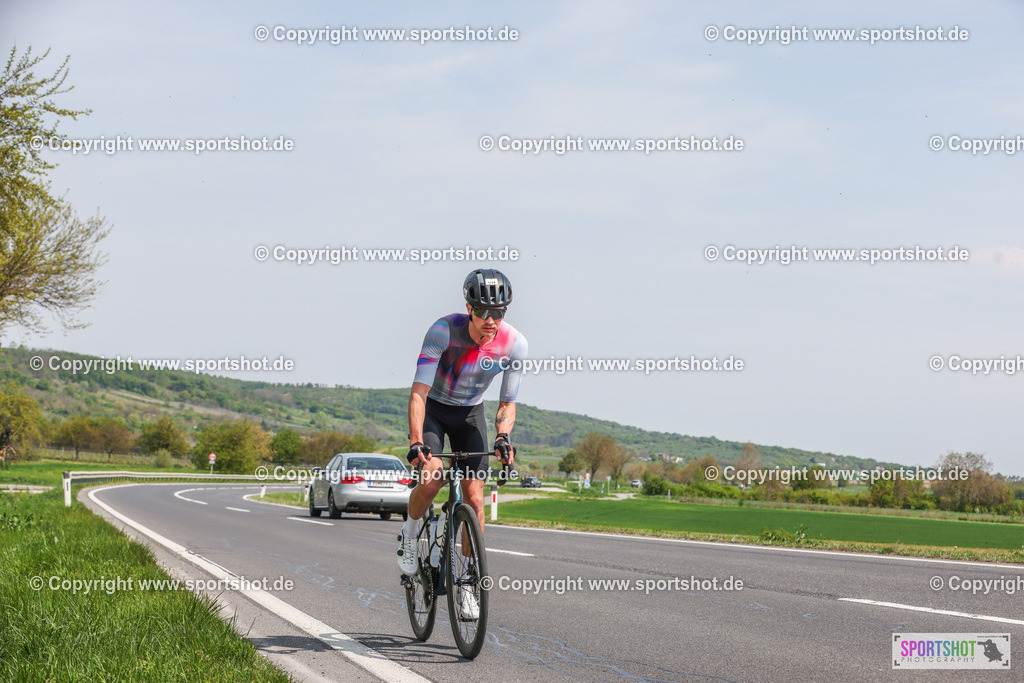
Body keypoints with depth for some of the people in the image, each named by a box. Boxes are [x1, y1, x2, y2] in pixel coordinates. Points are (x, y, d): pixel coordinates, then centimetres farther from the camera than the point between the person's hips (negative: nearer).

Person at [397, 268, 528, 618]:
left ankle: (467, 585, 4)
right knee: (433, 475, -28)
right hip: (432, 408, -3)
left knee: (474, 496, -9)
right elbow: (418, 392, -33)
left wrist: (503, 435, -32)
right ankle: (410, 534, 3)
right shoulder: (444, 330, -30)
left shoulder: (514, 344, -21)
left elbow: (507, 404, -11)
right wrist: (416, 442, -45)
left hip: (470, 413, 3)